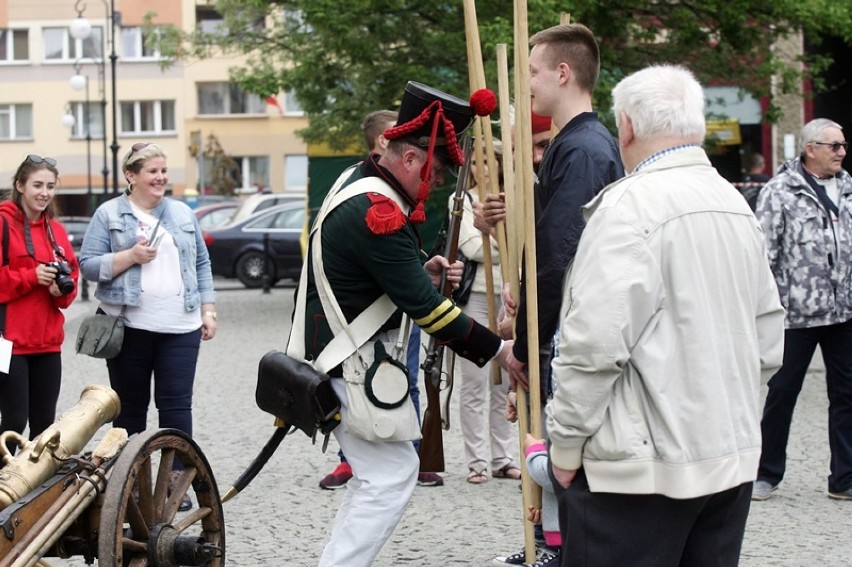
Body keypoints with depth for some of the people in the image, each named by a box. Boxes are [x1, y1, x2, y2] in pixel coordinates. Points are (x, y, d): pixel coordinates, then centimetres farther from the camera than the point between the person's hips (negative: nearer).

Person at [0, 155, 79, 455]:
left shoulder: (56, 230, 14)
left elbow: (71, 276, 18)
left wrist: (63, 288, -3)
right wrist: (31, 277, -19)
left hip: (48, 341, 7)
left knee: (44, 423, 10)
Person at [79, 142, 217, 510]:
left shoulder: (183, 214, 14)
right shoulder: (109, 214, 2)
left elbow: (202, 264, 16)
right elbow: (88, 265, -2)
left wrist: (208, 310, 8)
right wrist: (130, 256, -15)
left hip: (180, 328, 2)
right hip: (129, 326, -2)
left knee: (177, 404, -3)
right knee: (130, 406, 5)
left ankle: (177, 480, 0)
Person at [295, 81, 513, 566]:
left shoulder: (360, 181, 9)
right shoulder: (377, 212, -23)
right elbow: (424, 306, -23)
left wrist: (422, 274, 3)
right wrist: (496, 349, -17)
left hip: (345, 355, 11)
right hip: (350, 363, -11)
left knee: (388, 470, 15)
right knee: (391, 476, -8)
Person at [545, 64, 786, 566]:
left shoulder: (631, 204, -14)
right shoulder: (738, 205, 11)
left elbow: (596, 341, -20)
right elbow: (769, 344, 15)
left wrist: (564, 443, -10)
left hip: (640, 467, -8)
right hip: (734, 458, 8)